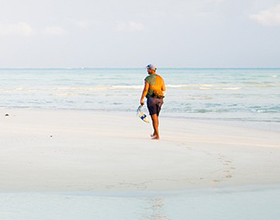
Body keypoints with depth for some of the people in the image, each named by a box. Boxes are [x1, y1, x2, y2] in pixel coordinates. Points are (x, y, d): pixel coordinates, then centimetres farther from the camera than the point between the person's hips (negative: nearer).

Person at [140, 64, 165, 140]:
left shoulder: (148, 79, -9)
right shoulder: (160, 78, 9)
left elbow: (145, 90, -15)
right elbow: (163, 89, 10)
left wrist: (141, 99, -10)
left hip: (151, 99, -6)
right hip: (159, 99, 6)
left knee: (154, 118, -5)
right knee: (156, 117, 20)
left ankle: (157, 136, -9)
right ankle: (155, 133, 32)